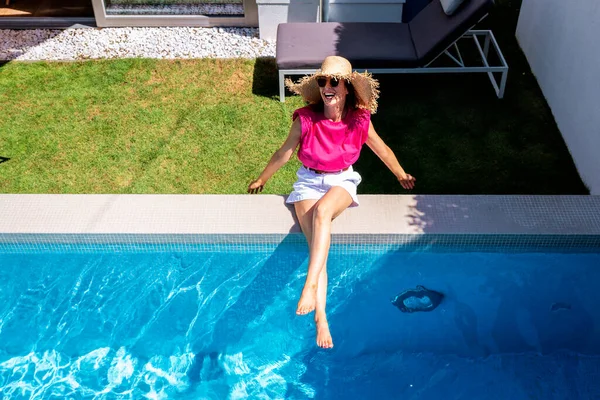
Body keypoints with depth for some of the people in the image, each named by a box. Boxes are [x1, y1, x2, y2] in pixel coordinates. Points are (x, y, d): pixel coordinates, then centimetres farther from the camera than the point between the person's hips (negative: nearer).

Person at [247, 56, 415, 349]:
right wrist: (261, 180, 17)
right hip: (309, 182, 0)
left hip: (342, 181, 0)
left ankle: (310, 284, -40)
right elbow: (284, 153, 4)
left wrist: (401, 176, 24)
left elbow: (382, 150, 10)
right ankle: (321, 317, -25)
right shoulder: (305, 119, -12)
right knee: (317, 245, -23)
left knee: (322, 211, -38)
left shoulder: (359, 121, -9)